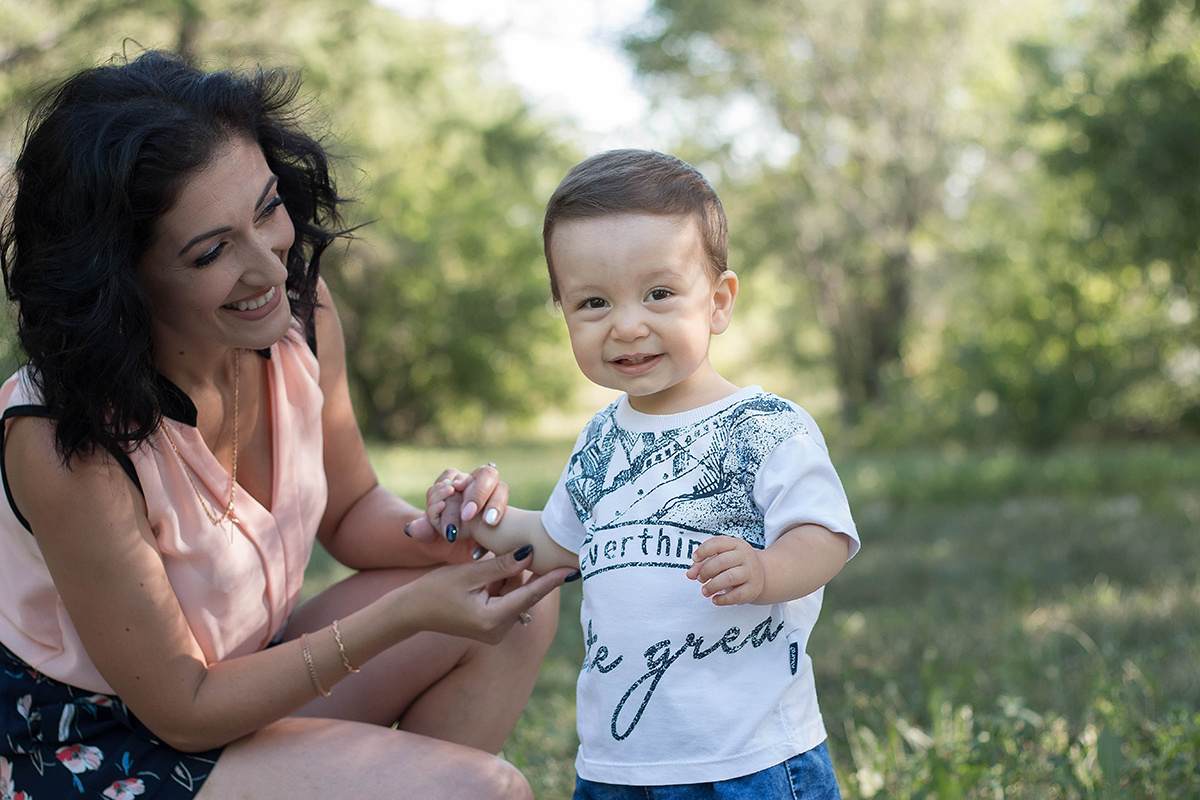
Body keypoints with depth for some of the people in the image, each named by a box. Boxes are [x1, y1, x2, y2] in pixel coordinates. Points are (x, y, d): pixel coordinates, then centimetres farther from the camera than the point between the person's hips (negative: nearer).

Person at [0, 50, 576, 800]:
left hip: (241, 666, 7)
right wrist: (408, 613, -29)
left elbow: (350, 510, 6)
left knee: (519, 598, -4)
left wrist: (434, 534, -18)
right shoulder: (63, 446, -31)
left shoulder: (301, 308, -12)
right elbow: (184, 709, -22)